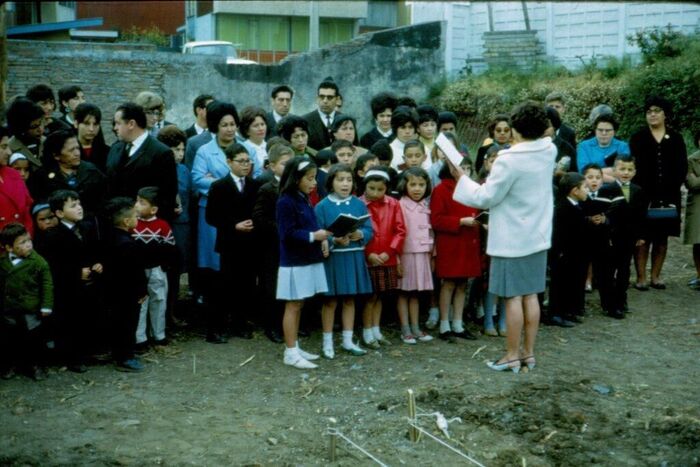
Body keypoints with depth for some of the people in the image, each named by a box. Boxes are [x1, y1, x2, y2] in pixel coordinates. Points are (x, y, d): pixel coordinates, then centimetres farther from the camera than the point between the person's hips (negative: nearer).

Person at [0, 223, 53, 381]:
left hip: (32, 310, -3)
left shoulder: (38, 261, -14)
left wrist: (46, 306, -11)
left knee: (33, 338, 8)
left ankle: (34, 365, 25)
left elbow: (47, 285, -10)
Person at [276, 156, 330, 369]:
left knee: (298, 306, 14)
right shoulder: (286, 202, -14)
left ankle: (294, 348, 22)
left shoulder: (304, 199, 12)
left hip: (308, 260, 8)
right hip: (294, 262, -8)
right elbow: (288, 233, -20)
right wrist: (313, 236, -23)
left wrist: (321, 239, 0)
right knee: (293, 306, -2)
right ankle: (290, 353, 3)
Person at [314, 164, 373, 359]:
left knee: (350, 300, 12)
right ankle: (327, 343, 16)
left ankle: (348, 340, 24)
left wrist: (360, 235, -19)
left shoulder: (359, 204, 4)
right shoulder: (322, 206, -5)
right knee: (330, 301, 6)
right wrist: (334, 240, -24)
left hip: (354, 257, 3)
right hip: (332, 257, -3)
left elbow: (369, 230, 2)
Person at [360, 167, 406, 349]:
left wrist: (389, 252, -9)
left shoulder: (393, 204, 2)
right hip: (366, 259, -4)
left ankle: (376, 330, 24)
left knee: (380, 296, 13)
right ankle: (367, 333, 13)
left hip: (388, 259, 4)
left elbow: (400, 230, 1)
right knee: (370, 296, 2)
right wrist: (368, 254, -14)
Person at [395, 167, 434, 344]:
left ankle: (415, 328, 19)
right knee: (404, 292, 3)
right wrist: (396, 255, -16)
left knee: (416, 293, 12)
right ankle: (405, 330, 7)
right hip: (406, 254, -6)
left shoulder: (425, 206, 11)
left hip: (422, 254, 6)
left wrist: (431, 252, 14)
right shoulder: (401, 205, -9)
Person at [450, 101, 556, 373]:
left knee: (513, 297, 0)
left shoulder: (509, 160, -21)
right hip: (538, 236, 7)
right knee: (531, 295, 12)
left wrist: (460, 178, -4)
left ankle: (512, 355, 8)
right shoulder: (548, 151, -2)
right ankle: (529, 352, 20)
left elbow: (486, 197, -15)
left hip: (512, 239, -7)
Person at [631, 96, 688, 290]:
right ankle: (641, 277, 0)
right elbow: (633, 167, -2)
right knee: (643, 237, -4)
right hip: (644, 196, -2)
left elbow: (682, 167, 6)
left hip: (668, 197, 2)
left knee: (662, 238, 6)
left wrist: (670, 191, -7)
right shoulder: (638, 138, 4)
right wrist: (647, 194, -11)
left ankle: (655, 276, 13)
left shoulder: (675, 139, 8)